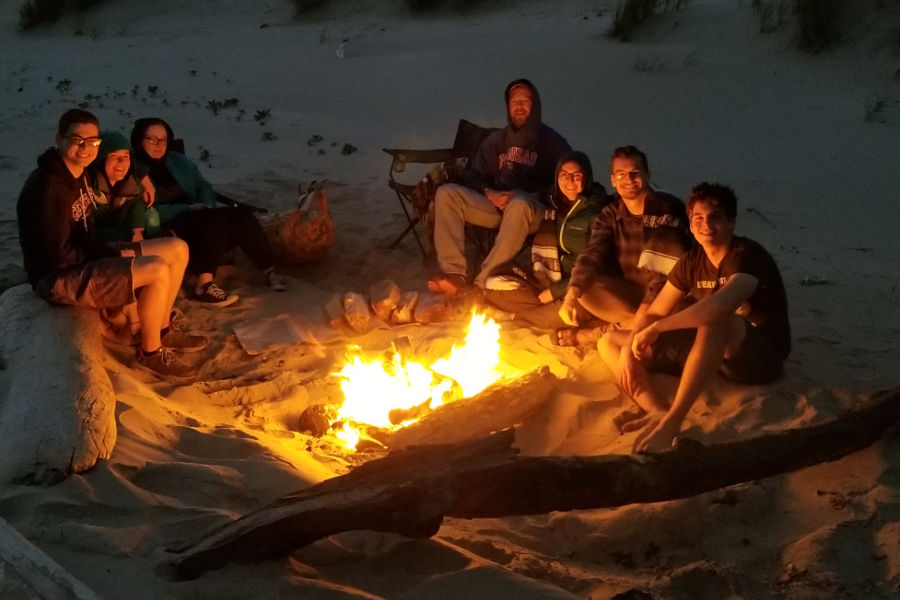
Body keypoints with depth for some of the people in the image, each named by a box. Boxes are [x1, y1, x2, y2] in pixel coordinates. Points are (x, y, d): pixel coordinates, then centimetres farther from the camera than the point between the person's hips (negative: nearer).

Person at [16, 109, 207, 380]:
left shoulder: (79, 173, 5)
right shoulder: (46, 187, -23)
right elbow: (59, 256, -24)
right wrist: (117, 255, -14)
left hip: (86, 260, 10)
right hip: (59, 277, -10)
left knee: (178, 250, 4)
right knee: (158, 271, -27)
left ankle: (163, 330, 16)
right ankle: (150, 351, -7)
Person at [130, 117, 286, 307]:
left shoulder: (179, 161, 17)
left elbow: (205, 188, 20)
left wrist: (206, 206, -3)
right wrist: (186, 209, -20)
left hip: (198, 223, 7)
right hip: (165, 231, -7)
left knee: (242, 216, -18)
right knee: (213, 220, -33)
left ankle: (270, 271, -11)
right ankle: (204, 285, -37)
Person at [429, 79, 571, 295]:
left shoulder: (552, 141, 8)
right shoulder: (496, 140, 21)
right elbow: (474, 174, 21)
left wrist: (521, 195, -14)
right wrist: (489, 192, -3)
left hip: (533, 210, -5)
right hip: (496, 206, 5)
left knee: (519, 205, -41)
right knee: (446, 193, -17)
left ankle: (481, 283, -44)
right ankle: (454, 274, -32)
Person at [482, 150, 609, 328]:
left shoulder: (598, 213, -4)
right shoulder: (552, 206, 14)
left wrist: (555, 291, -13)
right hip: (544, 283, 5)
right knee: (495, 284, -16)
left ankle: (514, 316, -13)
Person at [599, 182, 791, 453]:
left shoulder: (748, 256, -18)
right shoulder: (692, 261, 3)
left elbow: (721, 306, -38)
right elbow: (654, 312, 7)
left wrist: (656, 328, -30)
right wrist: (628, 349, -12)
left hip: (761, 355, -7)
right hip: (711, 350, 8)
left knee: (715, 318, -41)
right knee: (610, 342, -1)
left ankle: (672, 421, -41)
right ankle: (657, 411, -30)